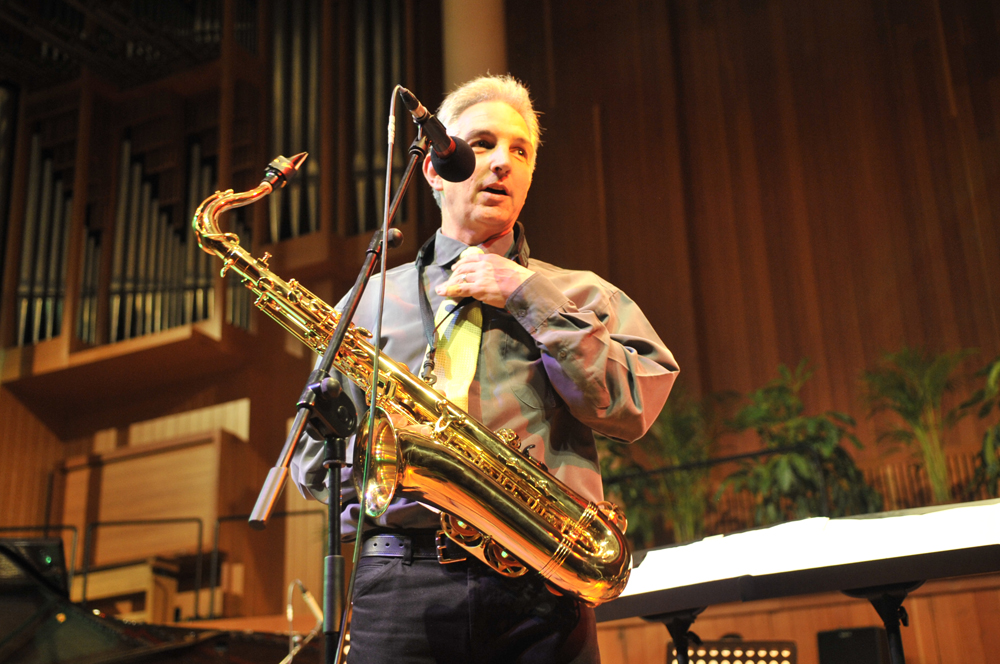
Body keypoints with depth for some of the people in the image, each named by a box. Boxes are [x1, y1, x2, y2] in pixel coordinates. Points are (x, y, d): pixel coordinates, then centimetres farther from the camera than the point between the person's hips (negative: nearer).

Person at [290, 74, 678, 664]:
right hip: (400, 583, 1)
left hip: (542, 580, 0)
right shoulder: (372, 299, 18)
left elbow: (634, 406, -2)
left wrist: (530, 295, -3)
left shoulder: (577, 293, 16)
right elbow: (311, 460, 16)